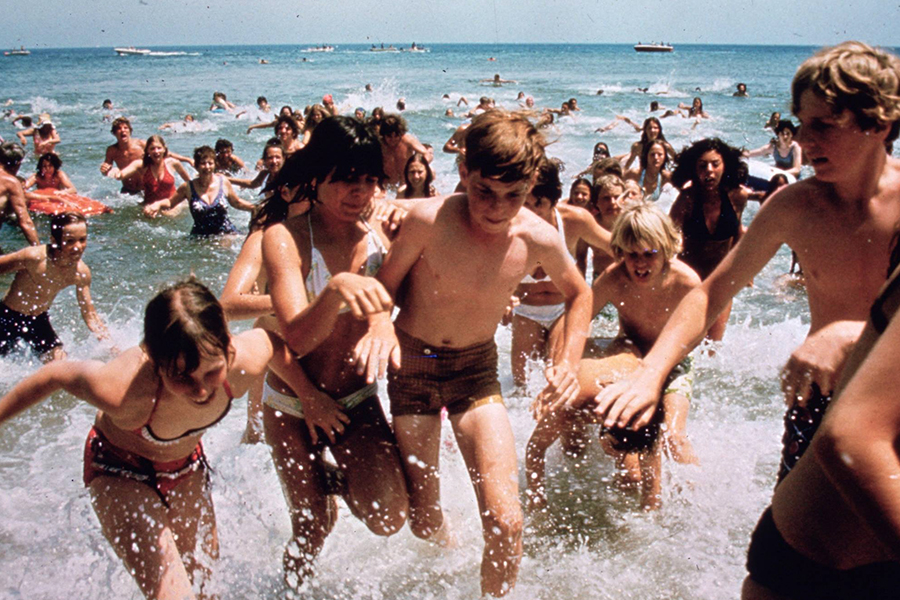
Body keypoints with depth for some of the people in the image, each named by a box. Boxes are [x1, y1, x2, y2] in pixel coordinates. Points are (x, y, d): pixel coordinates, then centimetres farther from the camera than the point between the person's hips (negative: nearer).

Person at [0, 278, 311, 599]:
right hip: (120, 471, -4)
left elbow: (271, 340, -9)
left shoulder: (245, 360, -33)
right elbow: (55, 374, -23)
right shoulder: (122, 389, -42)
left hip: (187, 465, 4)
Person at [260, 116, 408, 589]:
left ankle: (341, 478, 21)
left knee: (389, 519, -13)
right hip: (294, 405, -2)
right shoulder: (284, 237, -17)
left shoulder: (379, 232, -7)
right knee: (313, 526, 5)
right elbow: (297, 337, -29)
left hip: (357, 399, 2)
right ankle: (293, 585, 42)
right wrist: (336, 289, -47)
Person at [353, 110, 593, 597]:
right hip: (411, 363, 0)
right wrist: (379, 321, -29)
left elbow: (579, 293, 4)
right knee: (424, 520, 10)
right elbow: (385, 283, -8)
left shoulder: (538, 239, -16)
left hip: (477, 370, 1)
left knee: (506, 522, -11)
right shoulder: (429, 220, -23)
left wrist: (568, 361, -8)